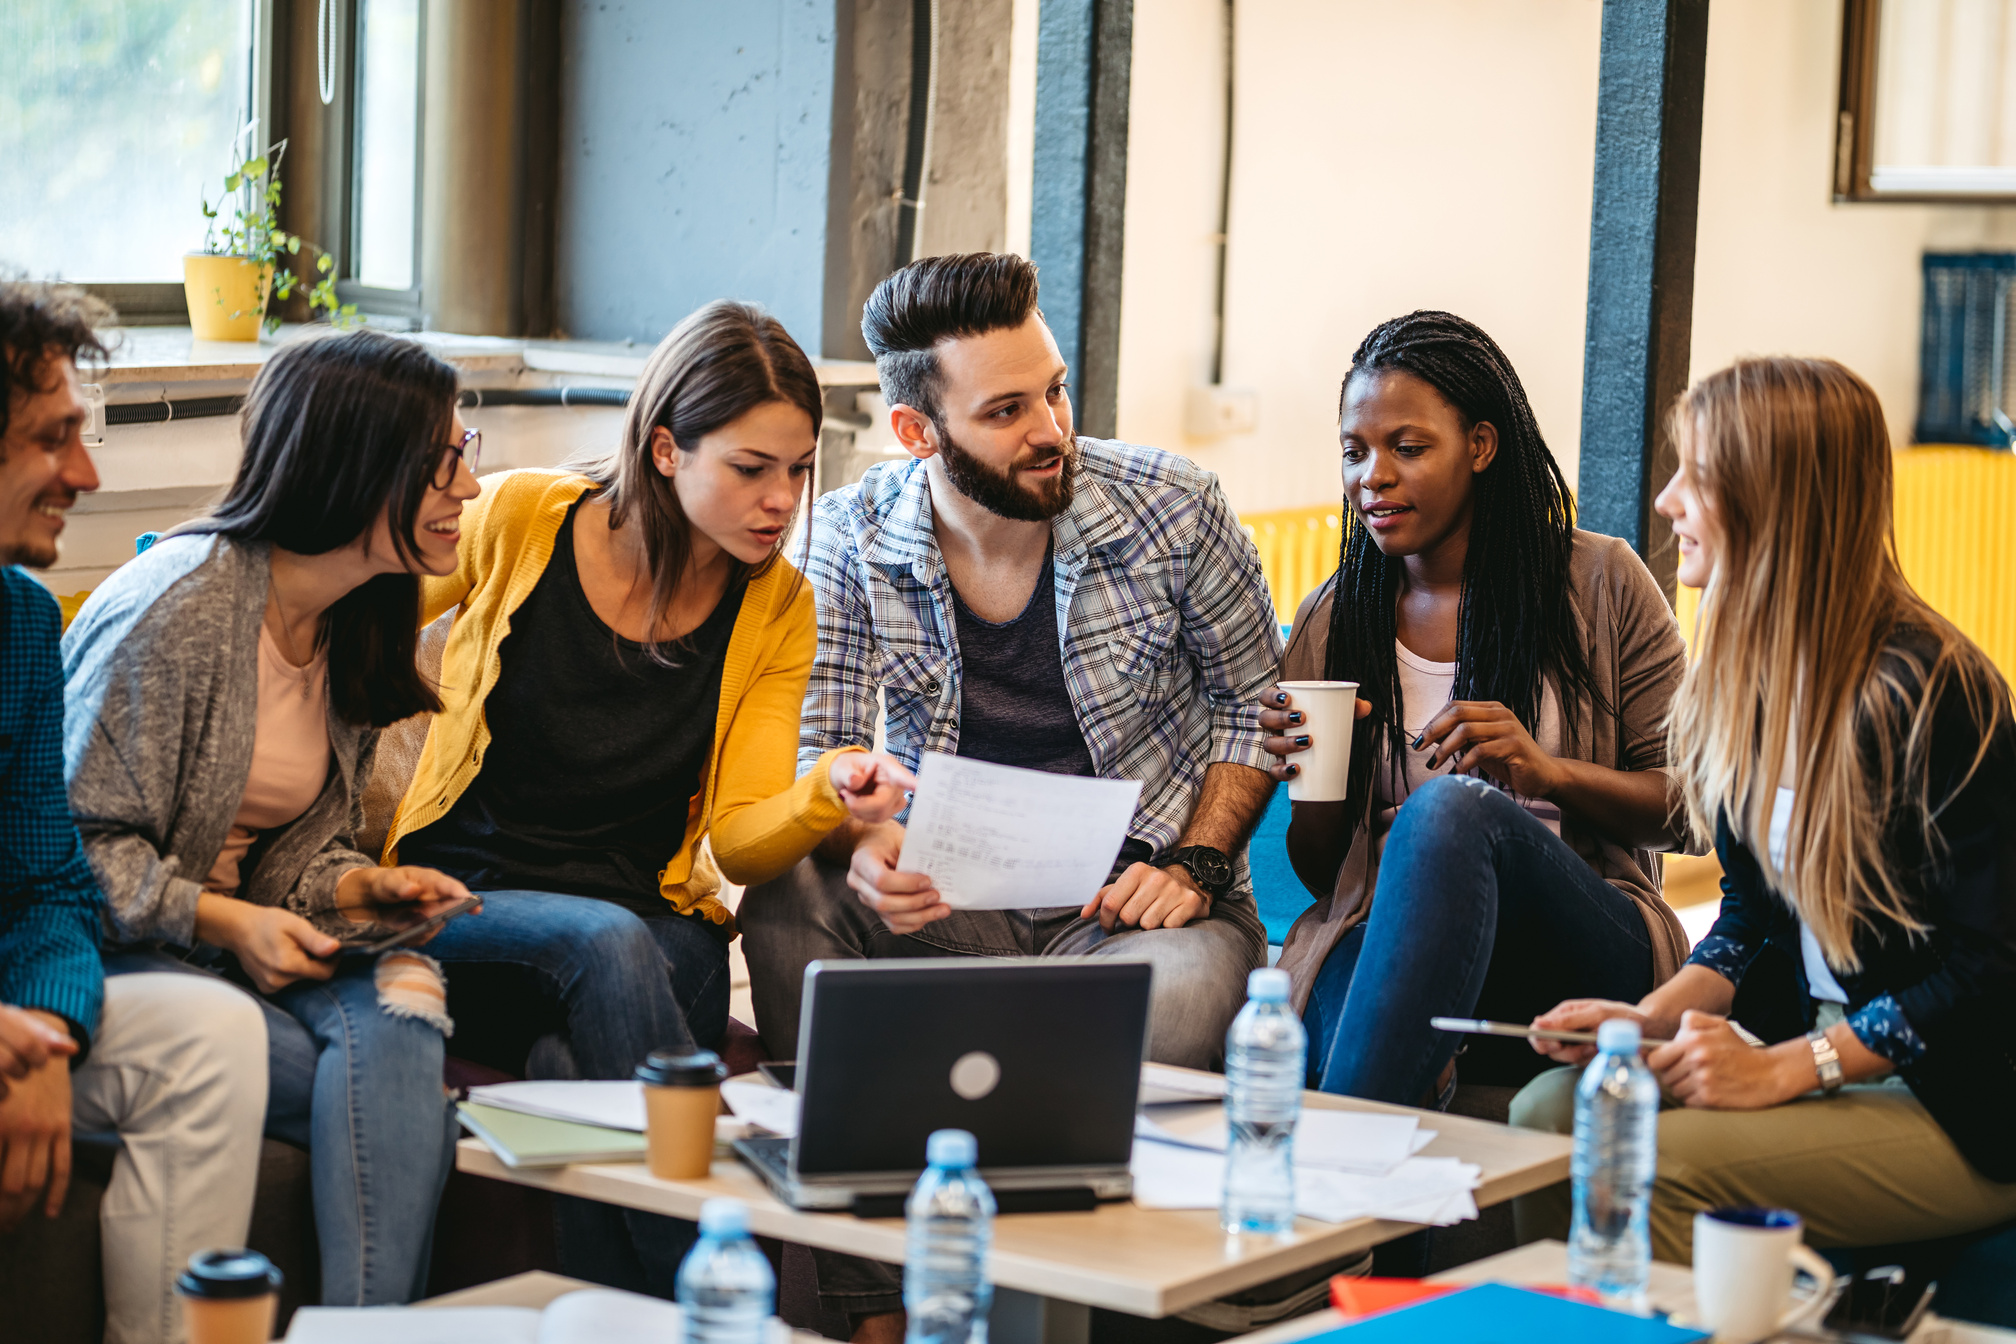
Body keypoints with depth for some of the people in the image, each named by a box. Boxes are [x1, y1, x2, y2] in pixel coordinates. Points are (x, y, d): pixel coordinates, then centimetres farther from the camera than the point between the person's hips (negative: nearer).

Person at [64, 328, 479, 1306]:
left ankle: (371, 1329, -31)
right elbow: (75, 842, -14)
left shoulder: (357, 619, 10)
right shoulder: (182, 603, -16)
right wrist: (224, 922, -23)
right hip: (112, 950, -7)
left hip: (236, 929, 7)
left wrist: (351, 888, -6)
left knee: (397, 1002, -27)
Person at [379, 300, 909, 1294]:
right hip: (465, 897, -2)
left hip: (653, 921, 2)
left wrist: (828, 797, -27)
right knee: (607, 945, -35)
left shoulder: (777, 607, 2)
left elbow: (740, 839, -4)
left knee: (579, 1070, -35)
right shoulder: (516, 521, -6)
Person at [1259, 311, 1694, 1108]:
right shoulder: (1330, 622, 15)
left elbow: (1684, 812, 6)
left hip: (1584, 952, -1)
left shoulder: (1600, 585, 7)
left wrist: (1549, 773, -12)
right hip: (1383, 940, 1)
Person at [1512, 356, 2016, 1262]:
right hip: (1819, 1058, 8)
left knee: (1650, 1162, -26)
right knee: (1549, 1111, -11)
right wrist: (1657, 1015, -5)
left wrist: (1781, 1069, -21)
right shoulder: (1748, 675, 7)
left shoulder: (1926, 691, -19)